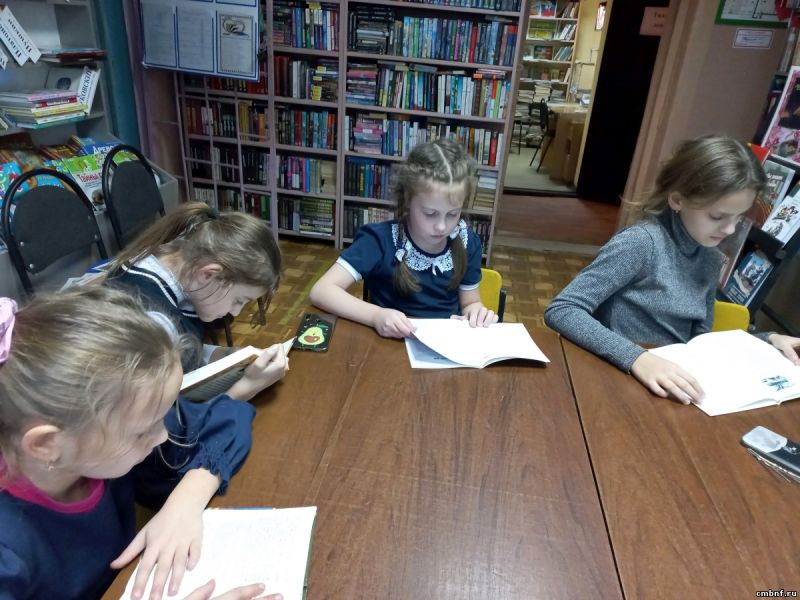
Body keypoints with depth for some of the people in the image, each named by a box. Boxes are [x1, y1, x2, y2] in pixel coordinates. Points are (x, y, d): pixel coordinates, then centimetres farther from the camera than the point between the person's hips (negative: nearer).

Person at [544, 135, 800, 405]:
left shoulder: (711, 259, 5)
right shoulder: (640, 244, -16)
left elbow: (698, 337, 15)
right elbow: (560, 311, -24)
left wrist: (767, 340, 1)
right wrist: (636, 357, -34)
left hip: (672, 387, 6)